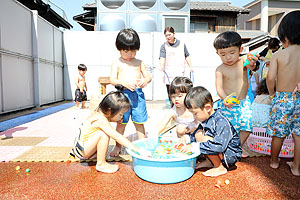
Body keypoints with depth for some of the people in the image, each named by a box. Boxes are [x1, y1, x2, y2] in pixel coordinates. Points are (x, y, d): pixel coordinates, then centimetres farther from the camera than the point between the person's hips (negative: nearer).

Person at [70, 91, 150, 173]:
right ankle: (101, 164, -15)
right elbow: (118, 137, -31)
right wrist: (138, 150, -31)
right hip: (81, 150, -9)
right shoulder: (101, 120, -27)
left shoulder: (99, 113, -1)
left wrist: (116, 120, 2)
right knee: (104, 134, -27)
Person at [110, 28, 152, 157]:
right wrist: (124, 82, -22)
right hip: (123, 93, -2)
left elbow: (148, 76, 13)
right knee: (121, 122, 6)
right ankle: (118, 146, 23)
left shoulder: (139, 62, 14)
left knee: (139, 122, 9)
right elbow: (112, 80, -4)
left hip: (138, 94, 2)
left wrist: (145, 80, -11)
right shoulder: (117, 63, 5)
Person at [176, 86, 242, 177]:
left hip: (231, 155, -9)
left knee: (205, 139, -28)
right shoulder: (205, 120, -2)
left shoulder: (222, 122, -28)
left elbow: (218, 146, -38)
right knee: (198, 134, -1)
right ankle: (210, 161, 5)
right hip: (219, 150, 9)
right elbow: (195, 135, 12)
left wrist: (195, 147, -37)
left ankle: (220, 168, -10)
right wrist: (186, 138, -9)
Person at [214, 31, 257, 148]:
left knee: (246, 129, 7)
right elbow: (219, 88, -18)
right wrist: (225, 99, -38)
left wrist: (252, 63, -51)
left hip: (244, 103, 3)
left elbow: (250, 67, -26)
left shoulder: (243, 61, -5)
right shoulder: (220, 70, -11)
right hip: (229, 105, -3)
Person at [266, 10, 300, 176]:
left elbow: (270, 77, -16)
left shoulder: (278, 55, -9)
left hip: (282, 99, -2)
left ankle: (274, 161, 30)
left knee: (278, 133, 11)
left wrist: (272, 93, 0)